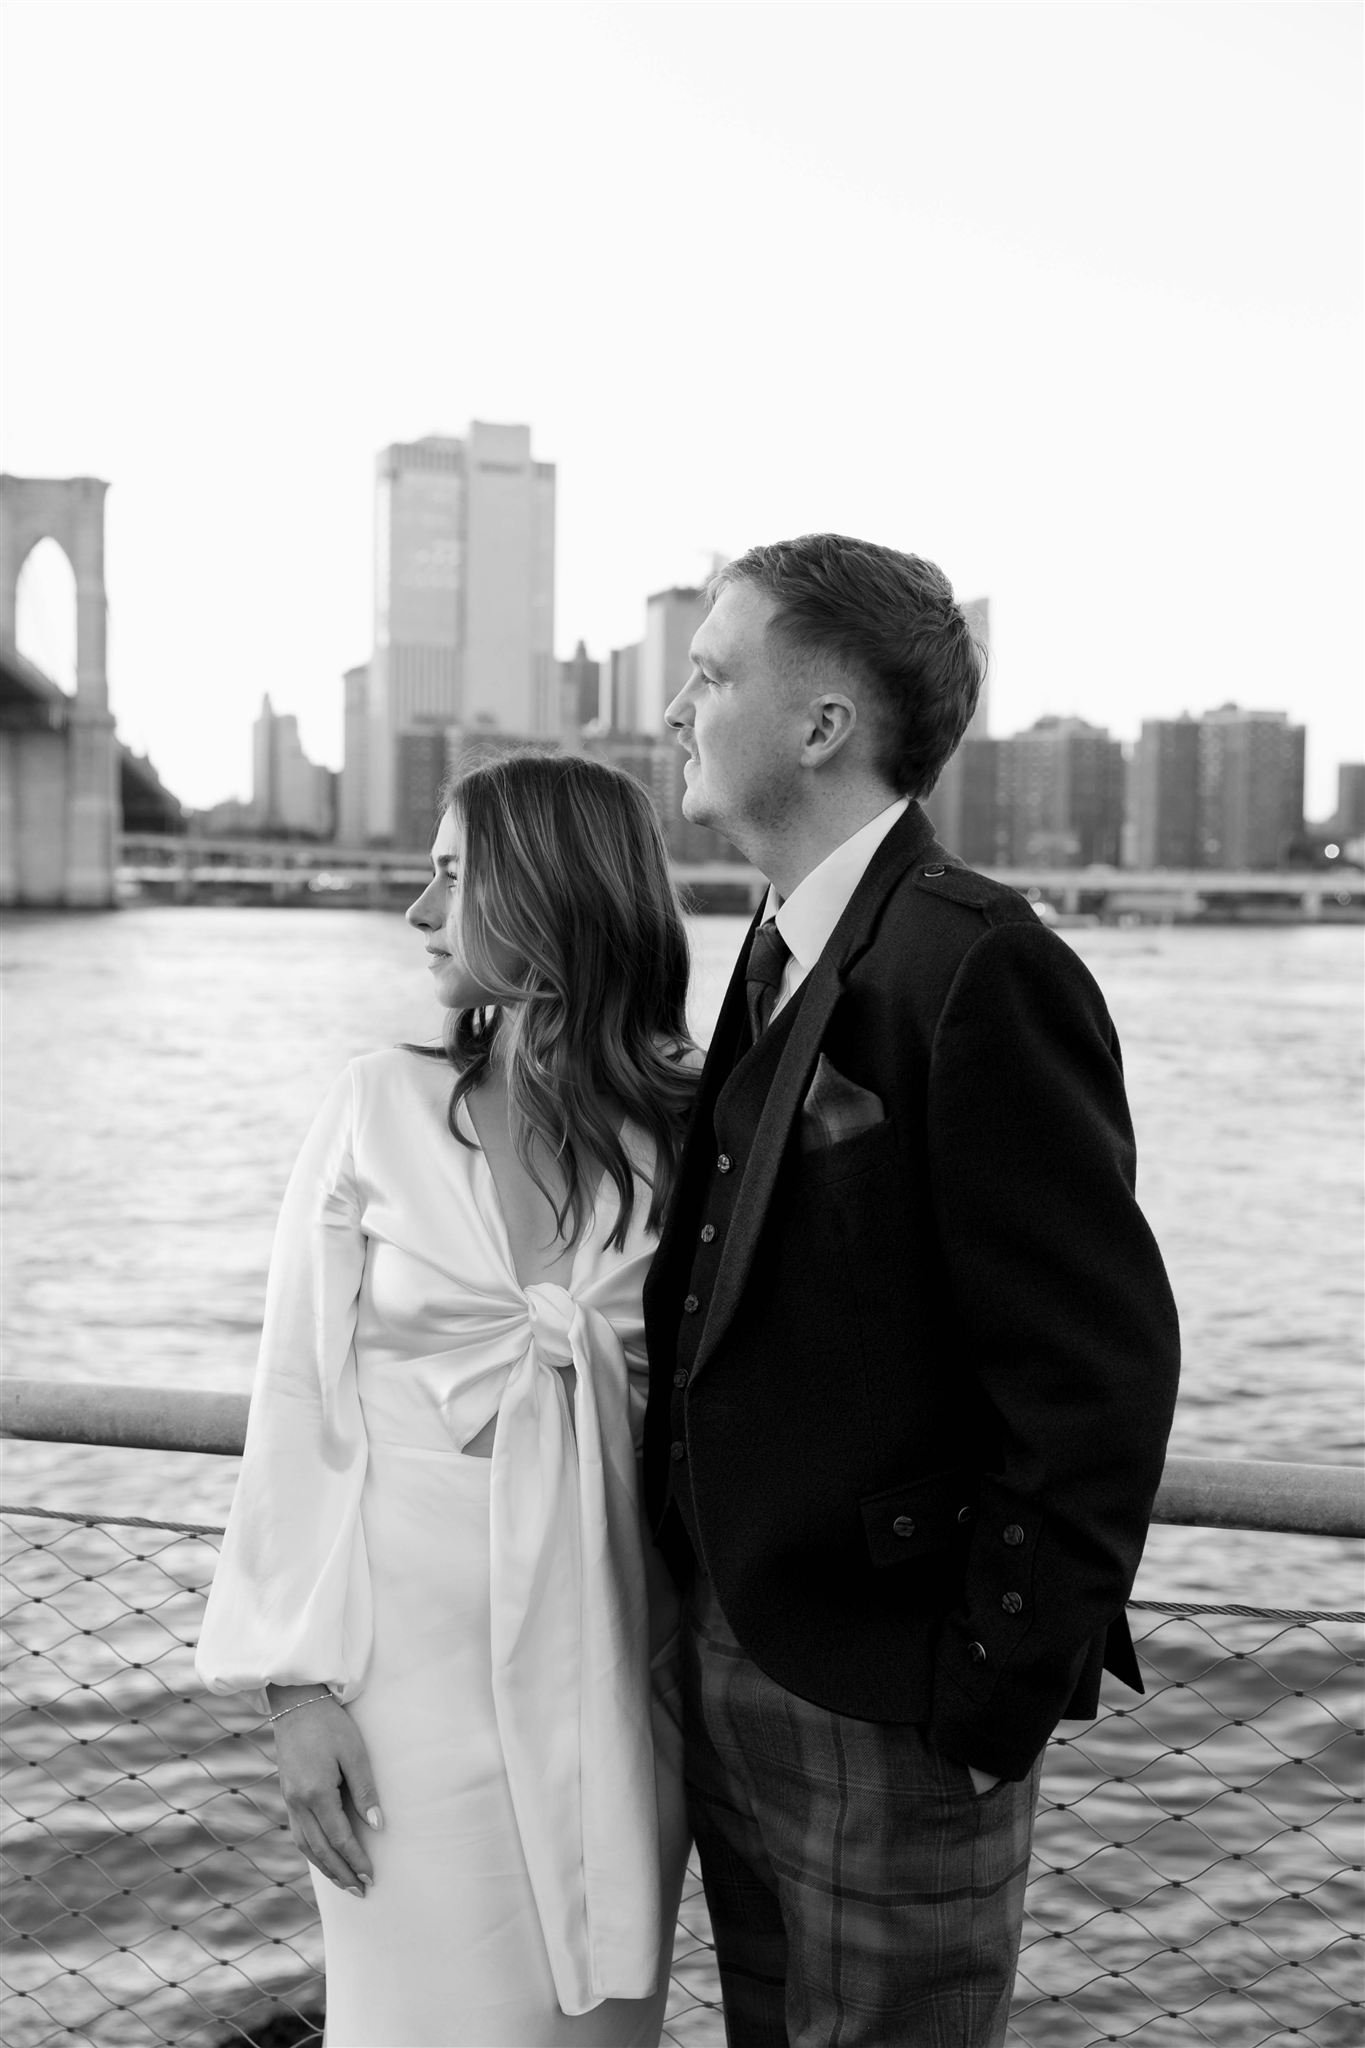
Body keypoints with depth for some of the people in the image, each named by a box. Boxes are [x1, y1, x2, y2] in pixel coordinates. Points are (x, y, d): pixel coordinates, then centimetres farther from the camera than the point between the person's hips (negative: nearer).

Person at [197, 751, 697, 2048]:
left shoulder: (684, 1136, -2)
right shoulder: (381, 1110, -3)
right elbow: (300, 1398, -3)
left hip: (615, 1658, 1)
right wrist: (299, 1678, -7)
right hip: (415, 1645, -1)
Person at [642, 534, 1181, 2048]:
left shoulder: (980, 971, -20)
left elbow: (1101, 1365, -21)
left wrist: (1003, 1688, -16)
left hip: (892, 1708, -8)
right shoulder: (782, 959, 8)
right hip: (729, 1664, 8)